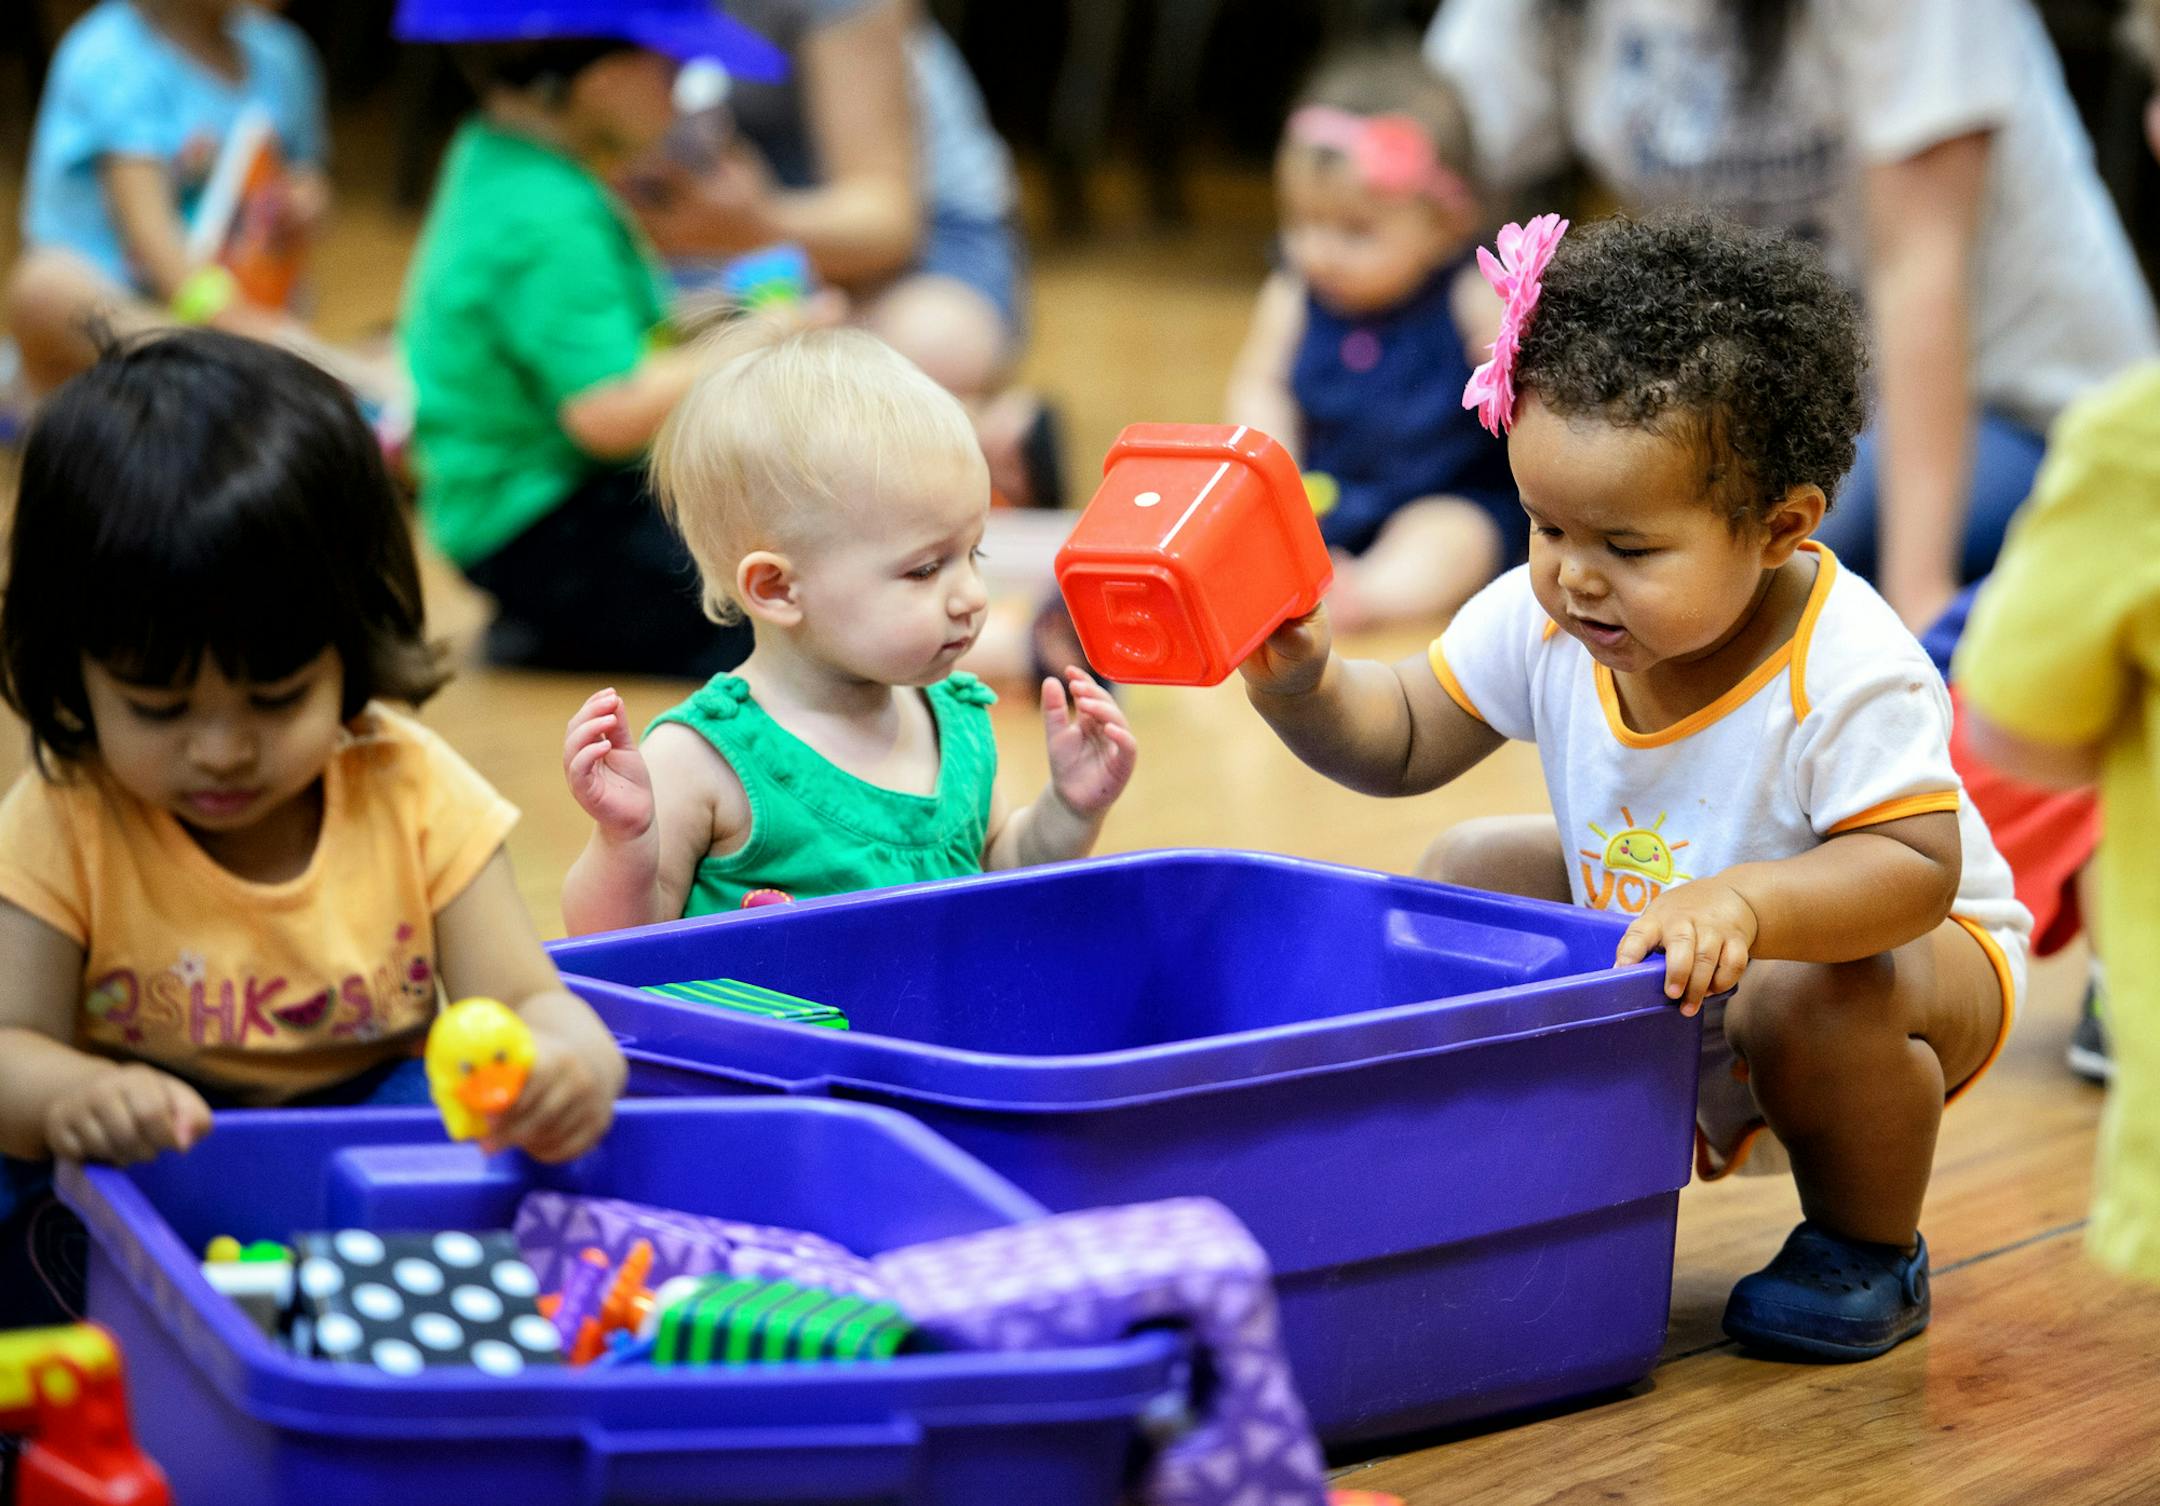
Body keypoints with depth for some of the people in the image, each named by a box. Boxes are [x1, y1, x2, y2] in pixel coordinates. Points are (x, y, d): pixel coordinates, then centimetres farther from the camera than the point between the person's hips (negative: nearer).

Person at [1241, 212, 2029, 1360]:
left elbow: (1917, 868, -38)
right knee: (1466, 876, -1)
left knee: (1809, 1000, -37)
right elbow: (1404, 740, -5)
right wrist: (1305, 691, -27)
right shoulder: (1543, 620, -16)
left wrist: (1742, 902, -55)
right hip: (1635, 928, 7)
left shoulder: (1851, 672, -34)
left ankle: (1869, 1248, -6)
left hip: (1890, 938, -7)